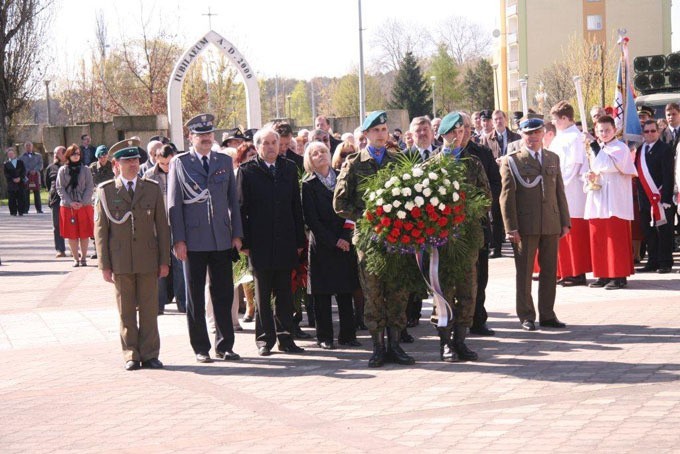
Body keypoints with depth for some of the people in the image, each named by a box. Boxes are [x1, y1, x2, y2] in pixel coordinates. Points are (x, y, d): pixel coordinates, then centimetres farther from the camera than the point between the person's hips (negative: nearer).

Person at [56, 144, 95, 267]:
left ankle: (83, 257, 11)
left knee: (84, 233, 2)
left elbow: (90, 187, 0)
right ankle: (76, 258, 9)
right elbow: (60, 189, 0)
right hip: (67, 206, 0)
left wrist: (83, 202, -12)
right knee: (72, 234, 2)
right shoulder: (62, 170, 3)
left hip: (84, 205, 0)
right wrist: (70, 202, -11)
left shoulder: (85, 169, 3)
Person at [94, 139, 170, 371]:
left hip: (148, 260, 1)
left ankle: (149, 354, 11)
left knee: (149, 310, 4)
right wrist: (104, 264, -3)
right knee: (126, 311, 3)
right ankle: (131, 355, 10)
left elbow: (162, 226, 9)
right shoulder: (106, 191, 3)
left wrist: (164, 260, 4)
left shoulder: (153, 189, 8)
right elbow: (101, 229, 3)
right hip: (120, 262, -1)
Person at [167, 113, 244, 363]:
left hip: (222, 239, 3)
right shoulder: (179, 163, 1)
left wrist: (237, 233, 4)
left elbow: (233, 199, 12)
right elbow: (174, 204, -1)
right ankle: (201, 348, 12)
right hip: (193, 240, -3)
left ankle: (225, 345, 14)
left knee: (224, 295, 5)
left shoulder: (225, 161, 11)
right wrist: (178, 239, -8)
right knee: (195, 297, 4)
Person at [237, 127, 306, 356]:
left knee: (284, 293, 7)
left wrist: (300, 240, 6)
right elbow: (241, 208, -2)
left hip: (285, 242, 3)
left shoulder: (289, 169, 9)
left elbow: (296, 206, 10)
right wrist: (244, 242, -7)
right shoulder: (247, 171, -1)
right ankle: (264, 339, 11)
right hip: (260, 243, -3)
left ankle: (285, 337, 14)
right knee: (262, 294, 5)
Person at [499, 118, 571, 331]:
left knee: (550, 271, 8)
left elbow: (560, 192, 15)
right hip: (525, 225, -4)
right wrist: (511, 228, -11)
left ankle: (547, 314, 17)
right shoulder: (511, 161, 0)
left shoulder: (553, 159, 15)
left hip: (551, 224, 4)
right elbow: (507, 196, -5)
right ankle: (526, 316, 10)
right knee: (524, 272, 2)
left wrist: (565, 222, 9)